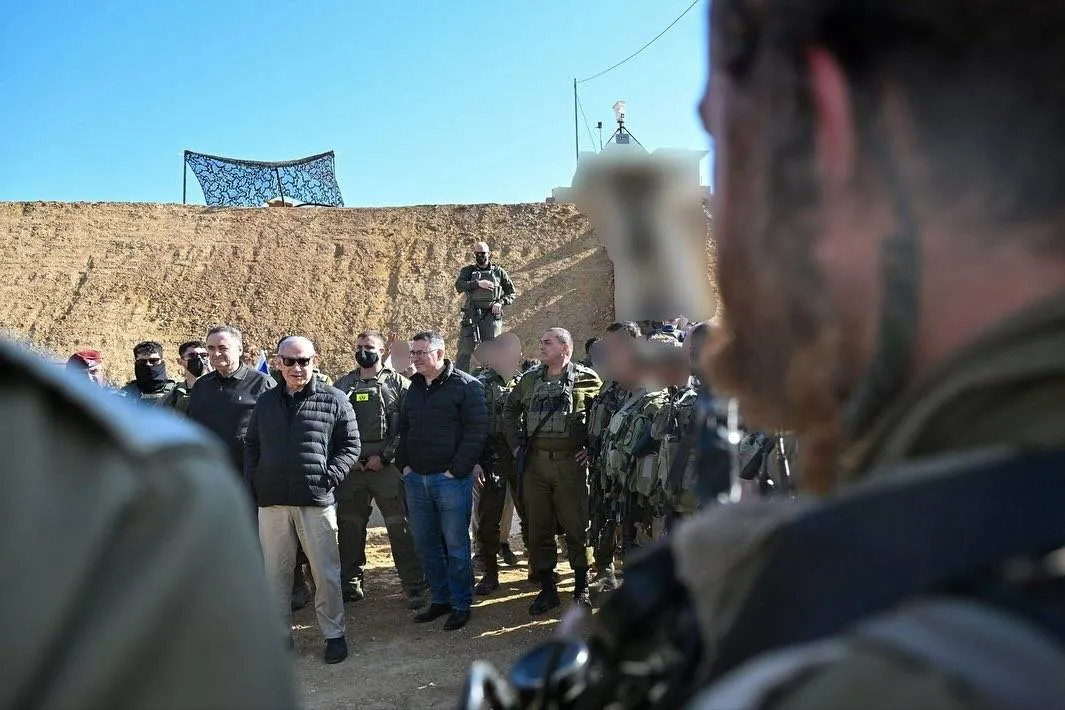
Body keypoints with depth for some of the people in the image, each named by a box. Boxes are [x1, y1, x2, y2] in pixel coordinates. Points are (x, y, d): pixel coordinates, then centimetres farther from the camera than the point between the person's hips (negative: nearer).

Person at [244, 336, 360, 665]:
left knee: (326, 572, 3)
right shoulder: (266, 402, 12)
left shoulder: (334, 400, 1)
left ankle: (334, 634, 16)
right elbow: (251, 447, 18)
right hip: (271, 501, 3)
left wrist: (329, 477, -10)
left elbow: (350, 445, 2)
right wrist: (252, 486, 8)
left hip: (316, 501, -3)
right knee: (275, 571, 11)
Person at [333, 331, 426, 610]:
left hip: (387, 467, -4)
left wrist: (384, 456, -11)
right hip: (350, 468, 4)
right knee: (349, 527, 11)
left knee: (401, 528, -2)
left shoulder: (397, 384, 2)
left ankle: (414, 586, 6)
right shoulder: (342, 385, 13)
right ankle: (350, 583, 25)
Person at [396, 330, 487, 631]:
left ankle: (461, 605, 15)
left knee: (456, 544, 1)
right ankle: (440, 599, 26)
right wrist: (404, 464, 9)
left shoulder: (465, 385, -7)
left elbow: (477, 430, -12)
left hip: (451, 479, -6)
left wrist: (457, 470, -16)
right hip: (416, 479, 7)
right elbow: (403, 429, 22)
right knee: (425, 543, 12)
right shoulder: (414, 387, 13)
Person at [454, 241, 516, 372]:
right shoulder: (468, 270, 10)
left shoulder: (498, 271, 10)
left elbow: (511, 292, 11)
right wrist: (477, 284, -18)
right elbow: (459, 286, -7)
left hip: (491, 316, 0)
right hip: (471, 316, 0)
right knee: (464, 351, -3)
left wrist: (501, 303, -6)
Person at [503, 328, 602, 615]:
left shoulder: (586, 379, -3)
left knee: (576, 527, 3)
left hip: (570, 462, -4)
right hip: (534, 464, 4)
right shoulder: (529, 380, 11)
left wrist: (592, 448, -4)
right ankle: (547, 591, 22)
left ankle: (582, 589, 20)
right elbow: (510, 410, 23)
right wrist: (515, 444, 13)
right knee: (538, 529, 9)